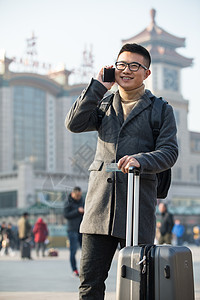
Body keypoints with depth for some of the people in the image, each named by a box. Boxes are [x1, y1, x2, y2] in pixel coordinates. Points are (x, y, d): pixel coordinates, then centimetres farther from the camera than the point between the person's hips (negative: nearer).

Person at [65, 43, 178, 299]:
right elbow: (74, 123, 1)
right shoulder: (103, 105, 18)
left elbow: (169, 152, -3)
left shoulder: (161, 110, 9)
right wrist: (98, 86, -1)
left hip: (138, 203, -2)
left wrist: (141, 160, -22)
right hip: (100, 201, 3)